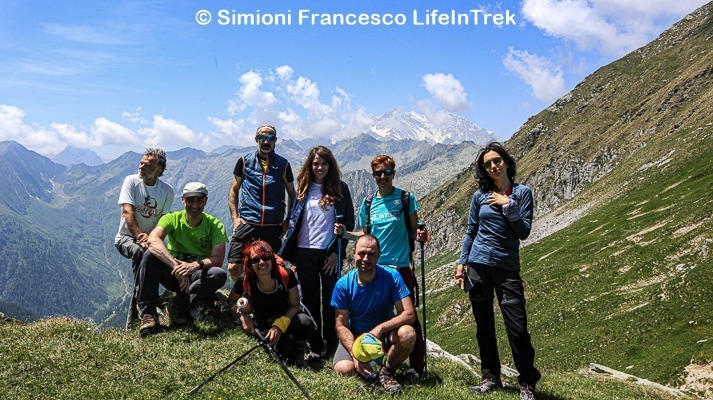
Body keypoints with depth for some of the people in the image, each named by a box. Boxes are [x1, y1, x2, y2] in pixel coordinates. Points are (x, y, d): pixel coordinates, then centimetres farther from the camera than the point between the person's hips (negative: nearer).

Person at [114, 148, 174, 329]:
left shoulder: (167, 191, 0)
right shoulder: (131, 181, -5)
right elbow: (128, 212, -16)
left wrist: (151, 239, -24)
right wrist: (140, 236, -29)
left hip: (152, 239, 3)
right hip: (127, 237, -3)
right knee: (140, 252, -34)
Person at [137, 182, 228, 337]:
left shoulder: (215, 225, -6)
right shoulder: (172, 218, -6)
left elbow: (218, 259, -17)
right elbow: (153, 240, -28)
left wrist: (196, 265, -39)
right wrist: (175, 265, -43)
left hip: (199, 277, -1)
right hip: (172, 275, 1)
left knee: (220, 275, -32)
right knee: (150, 255, -26)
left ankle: (180, 305, -17)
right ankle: (148, 313, -22)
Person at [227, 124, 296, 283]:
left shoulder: (283, 164, 7)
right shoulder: (245, 161, 7)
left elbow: (291, 194, 16)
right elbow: (233, 191, 11)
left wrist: (288, 221, 5)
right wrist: (235, 218, 0)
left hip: (273, 226, 1)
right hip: (247, 222, 0)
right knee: (234, 267, -8)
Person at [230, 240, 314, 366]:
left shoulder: (286, 275, -20)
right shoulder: (245, 282, -18)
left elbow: (295, 305, -12)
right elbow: (231, 301, 3)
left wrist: (279, 325, -26)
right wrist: (242, 316, -15)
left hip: (286, 318, 1)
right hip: (263, 326, 0)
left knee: (305, 323, -35)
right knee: (286, 349, -31)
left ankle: (299, 351, -1)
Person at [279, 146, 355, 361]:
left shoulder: (340, 189, 3)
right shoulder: (304, 189, 8)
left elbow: (348, 223, 2)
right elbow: (294, 222, 10)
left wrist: (337, 252, -6)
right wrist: (291, 255, 4)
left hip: (330, 252, -2)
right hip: (305, 252, 2)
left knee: (330, 300, 2)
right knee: (310, 300, 7)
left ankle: (332, 346, 13)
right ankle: (315, 346, 16)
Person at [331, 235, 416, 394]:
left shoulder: (391, 276, -16)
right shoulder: (343, 284, -13)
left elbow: (409, 314, -20)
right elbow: (341, 326, -10)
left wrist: (380, 328, -33)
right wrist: (355, 354, -26)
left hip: (385, 335, 0)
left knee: (408, 333, -31)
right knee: (344, 369, -28)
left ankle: (386, 371, -4)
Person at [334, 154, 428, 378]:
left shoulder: (406, 198, 0)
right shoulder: (368, 202, 8)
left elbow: (414, 232, 2)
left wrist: (420, 236, -20)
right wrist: (344, 233, 0)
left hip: (401, 267, -3)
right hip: (374, 267, 3)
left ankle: (417, 366, 10)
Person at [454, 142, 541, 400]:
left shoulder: (522, 192, 1)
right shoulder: (480, 195, 6)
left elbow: (524, 232, -6)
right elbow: (470, 232, 11)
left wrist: (508, 205, -13)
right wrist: (461, 263, 7)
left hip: (507, 267, -2)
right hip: (478, 265, 3)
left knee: (517, 328, -7)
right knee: (484, 326, 8)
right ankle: (491, 378, 21)